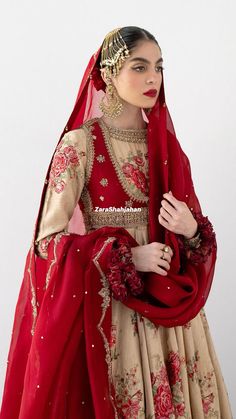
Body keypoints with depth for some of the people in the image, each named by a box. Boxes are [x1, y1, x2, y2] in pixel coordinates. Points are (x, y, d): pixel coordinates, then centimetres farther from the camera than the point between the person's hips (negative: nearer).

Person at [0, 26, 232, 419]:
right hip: (106, 306, -4)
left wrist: (191, 229, -12)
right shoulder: (79, 145, -9)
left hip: (167, 307, 5)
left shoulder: (166, 145, 6)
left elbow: (190, 227, 11)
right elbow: (50, 238, -10)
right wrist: (126, 257, -18)